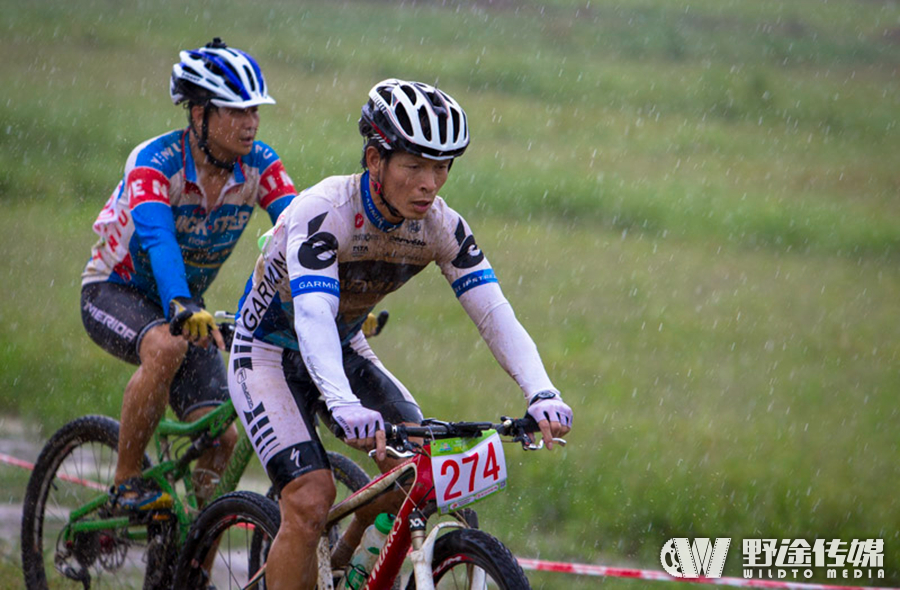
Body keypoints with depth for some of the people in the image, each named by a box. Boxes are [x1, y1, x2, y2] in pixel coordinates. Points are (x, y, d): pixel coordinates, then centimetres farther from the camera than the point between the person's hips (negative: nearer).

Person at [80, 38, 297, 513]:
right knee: (166, 347, -38)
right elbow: (157, 237, -43)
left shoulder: (259, 165, -14)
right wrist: (182, 309, -61)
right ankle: (125, 484, -23)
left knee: (220, 437, -14)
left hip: (183, 303, 5)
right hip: (114, 292, -5)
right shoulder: (154, 161, -27)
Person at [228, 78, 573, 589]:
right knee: (311, 499, -24)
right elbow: (313, 317, -44)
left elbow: (494, 311, -22)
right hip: (271, 357, -5)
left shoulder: (440, 226, -15)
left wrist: (541, 393, -39)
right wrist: (344, 404, -61)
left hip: (345, 351, 6)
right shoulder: (324, 212, -31)